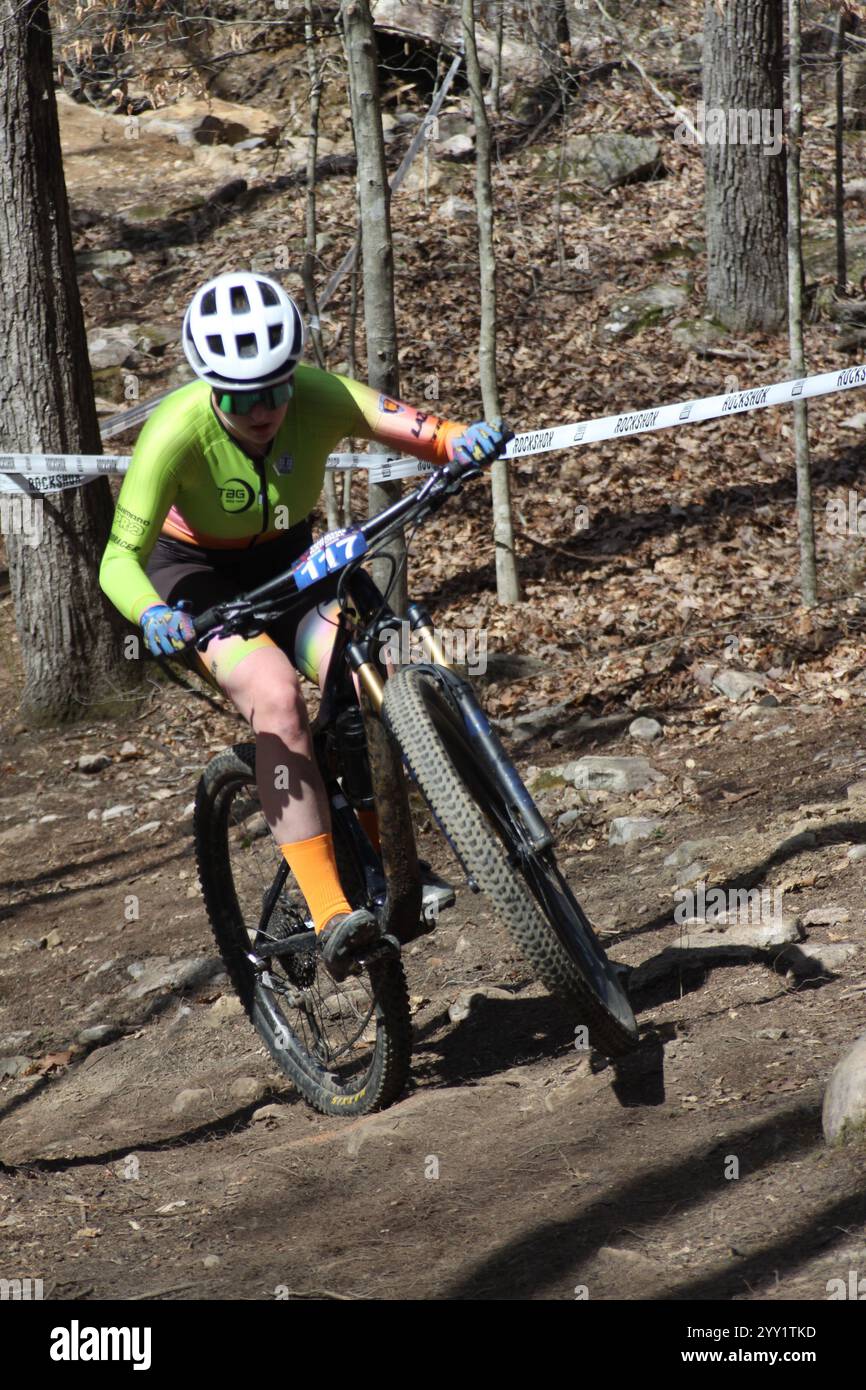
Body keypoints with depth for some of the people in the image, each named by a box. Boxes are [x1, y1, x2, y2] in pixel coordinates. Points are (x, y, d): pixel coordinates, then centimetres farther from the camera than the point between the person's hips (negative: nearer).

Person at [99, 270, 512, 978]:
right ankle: (330, 912, -33)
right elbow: (120, 557, -29)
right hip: (198, 573, -3)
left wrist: (469, 440, -53)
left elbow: (421, 431, -30)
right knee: (277, 696, -31)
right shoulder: (178, 431, -30)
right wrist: (152, 614, -50)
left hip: (288, 562, 3)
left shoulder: (320, 396, -24)